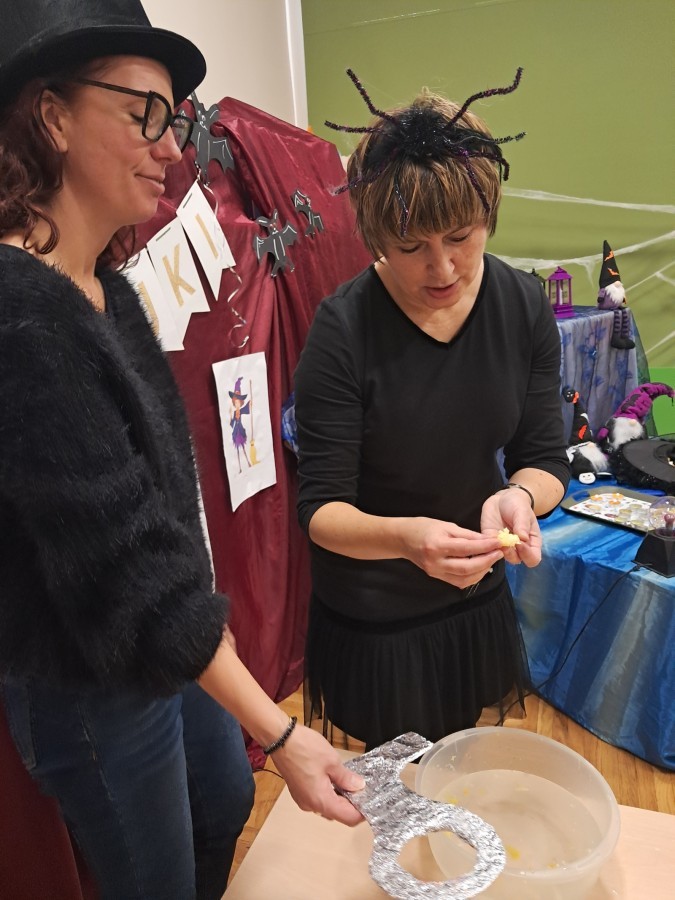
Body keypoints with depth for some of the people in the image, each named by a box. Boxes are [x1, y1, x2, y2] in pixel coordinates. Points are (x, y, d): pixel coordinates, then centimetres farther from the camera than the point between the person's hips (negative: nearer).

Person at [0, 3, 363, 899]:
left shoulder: (105, 285, 0)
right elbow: (125, 563, -30)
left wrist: (199, 613, 14)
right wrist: (279, 734, -26)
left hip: (170, 646, 8)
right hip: (93, 690, -8)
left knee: (228, 807, 28)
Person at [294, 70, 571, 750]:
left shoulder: (524, 306, -12)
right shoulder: (344, 328, -24)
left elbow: (544, 458, -6)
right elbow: (321, 508, -22)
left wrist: (519, 496, -30)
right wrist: (404, 537, -42)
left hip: (476, 600, 4)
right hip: (371, 618, -4)